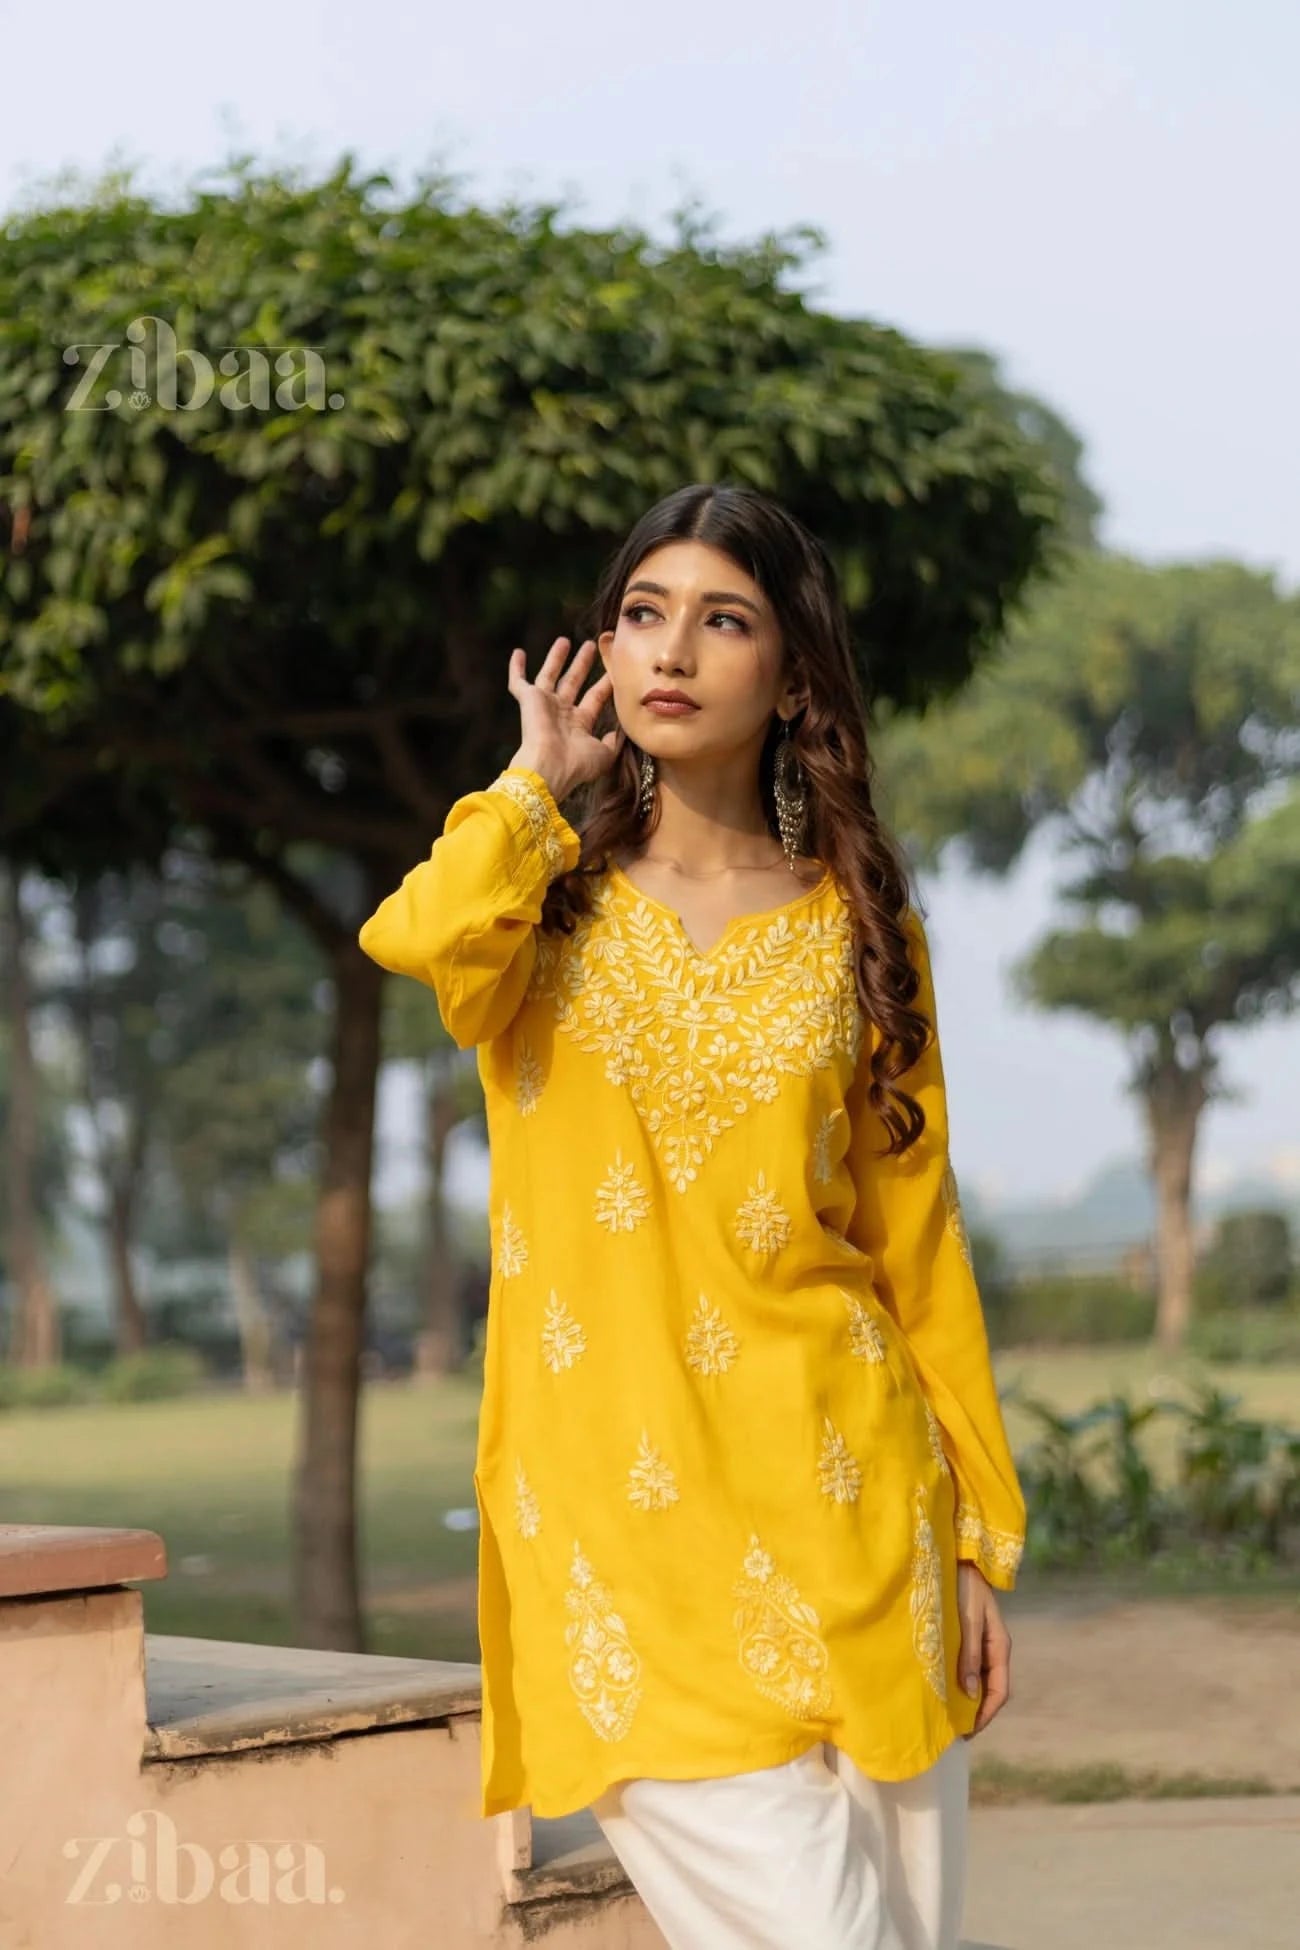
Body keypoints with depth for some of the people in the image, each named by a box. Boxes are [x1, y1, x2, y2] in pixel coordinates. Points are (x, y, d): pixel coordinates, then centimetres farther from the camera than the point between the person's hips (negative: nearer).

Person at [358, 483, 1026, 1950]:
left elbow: (917, 1243, 9)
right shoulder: (552, 907, 6)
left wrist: (976, 1542, 6)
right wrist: (537, 784, -1)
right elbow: (417, 938, -20)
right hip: (625, 1524, -2)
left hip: (844, 1505, 2)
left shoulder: (857, 926, 9)